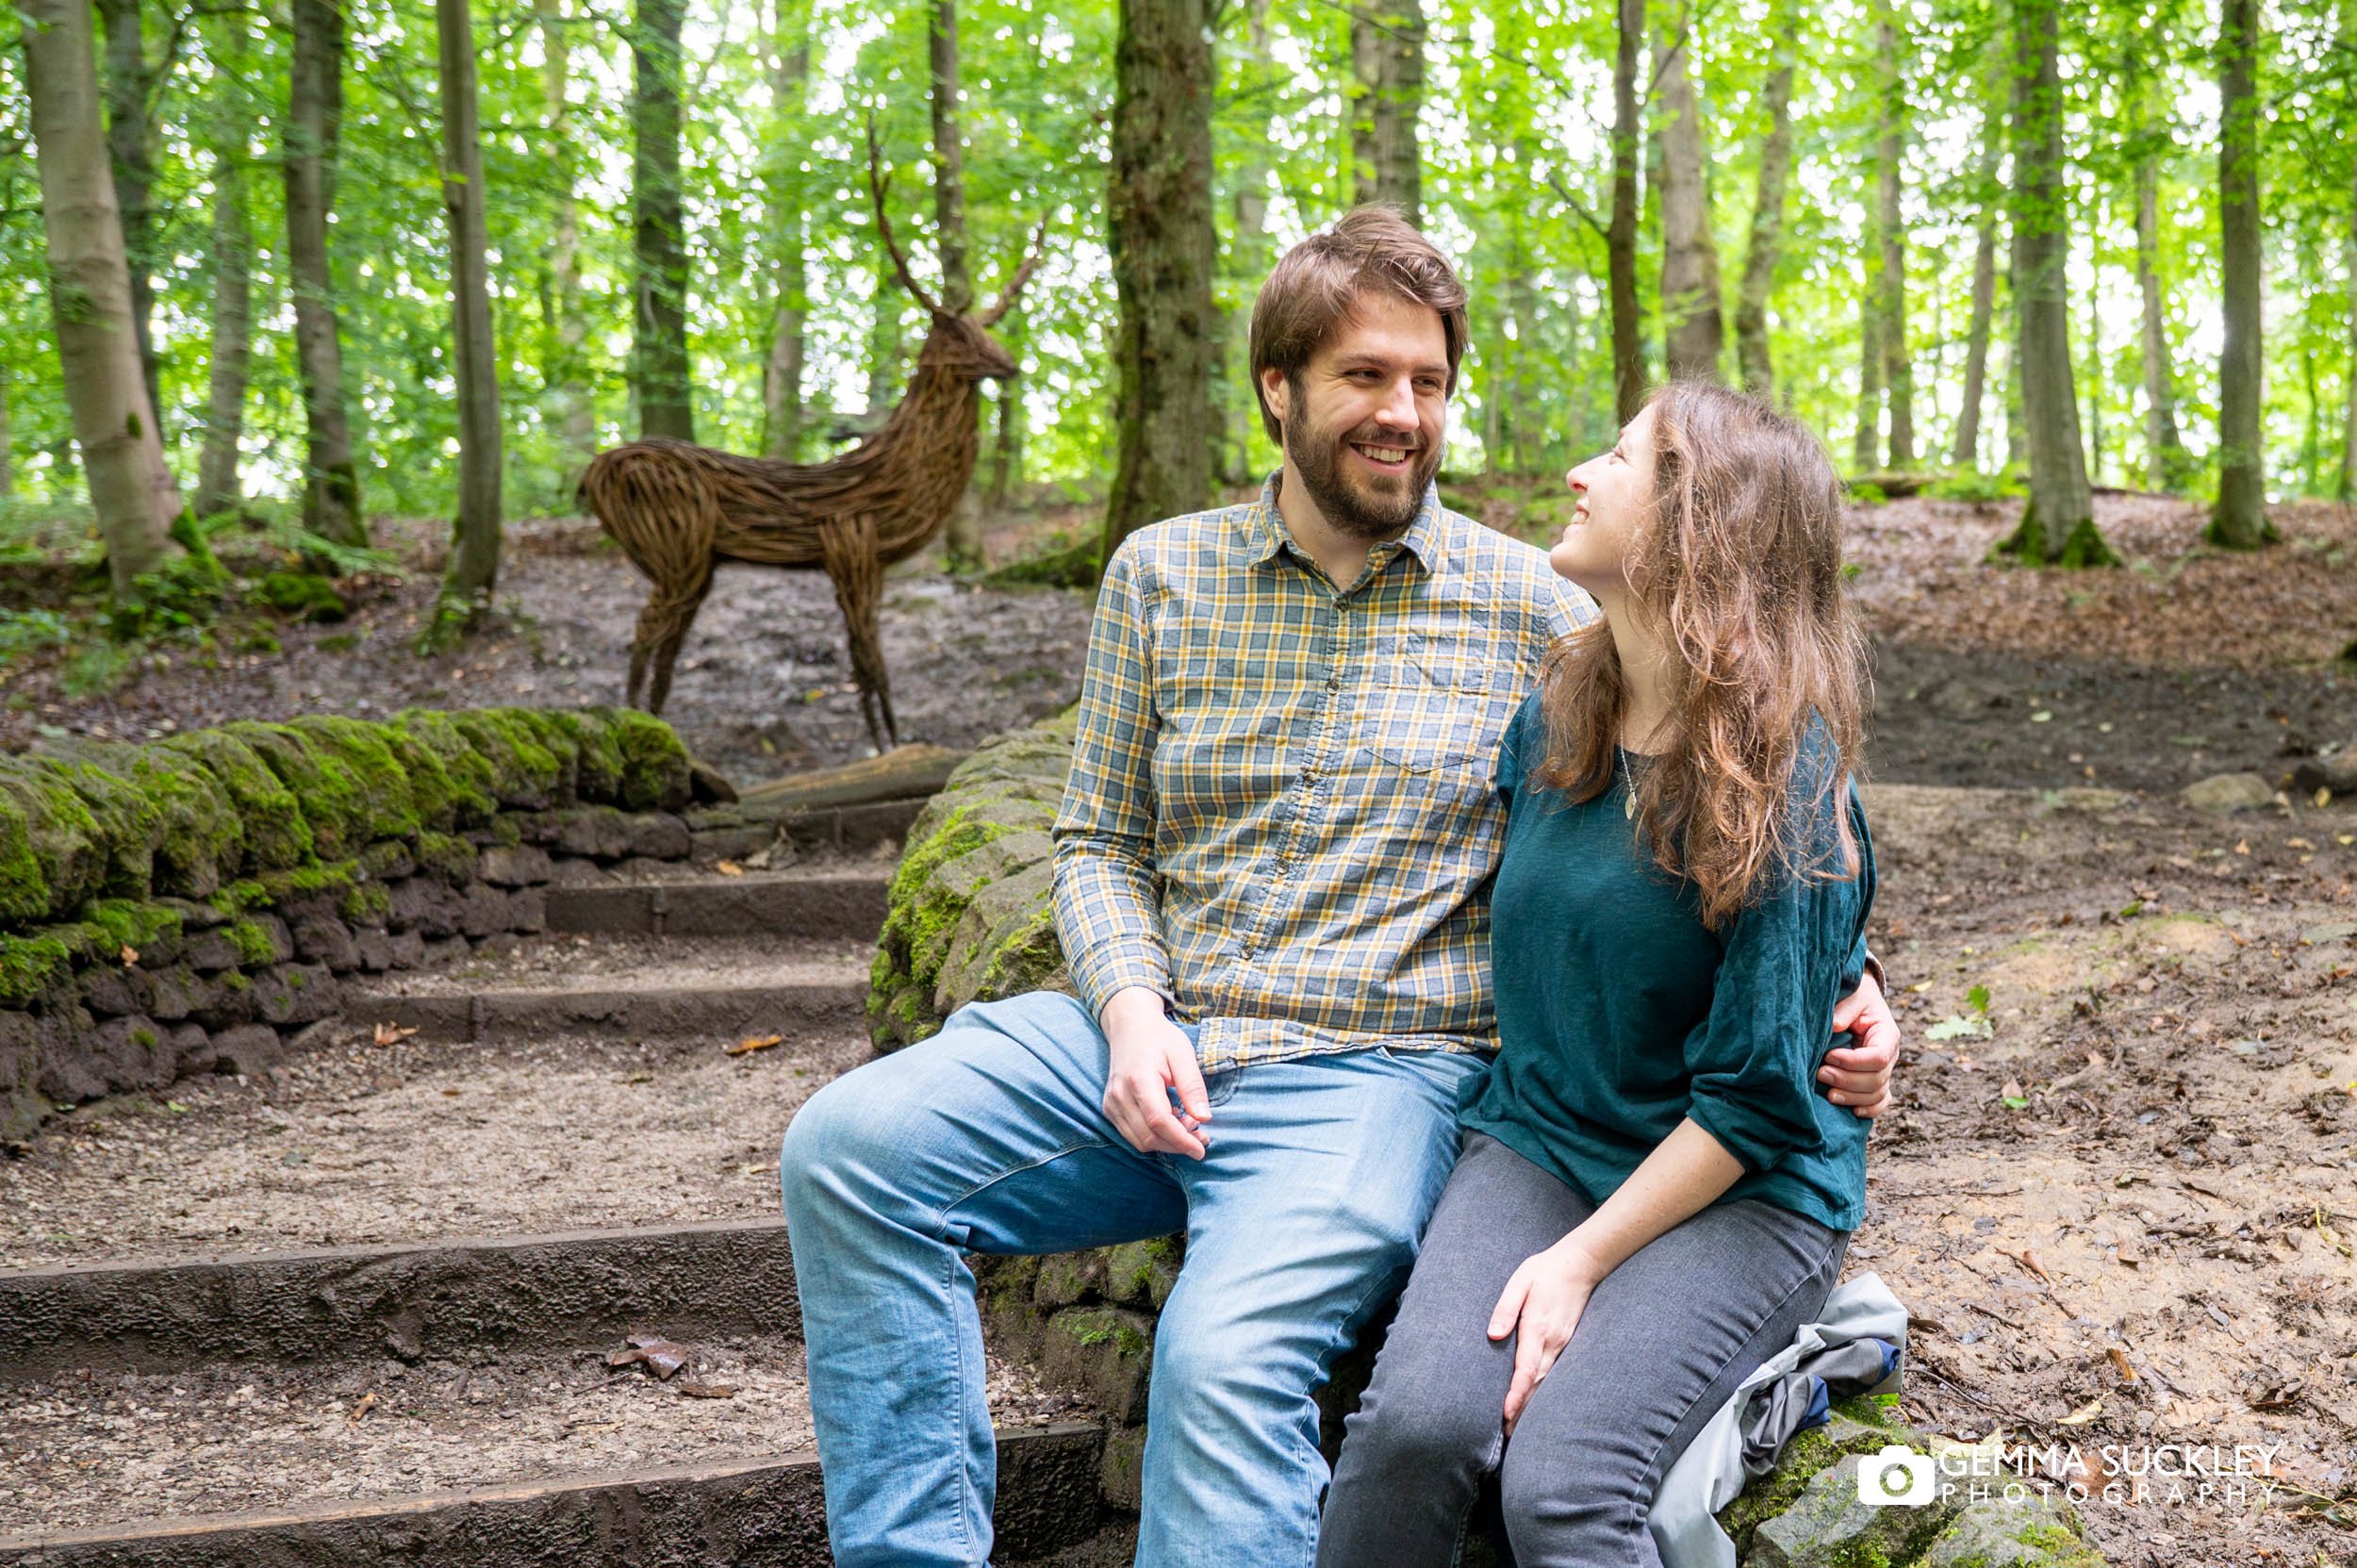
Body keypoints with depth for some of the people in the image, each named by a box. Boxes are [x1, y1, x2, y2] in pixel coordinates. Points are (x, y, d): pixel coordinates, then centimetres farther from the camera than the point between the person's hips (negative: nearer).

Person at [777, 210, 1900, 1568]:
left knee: (1231, 1350, -32)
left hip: (1377, 1068, -3)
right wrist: (1132, 1011, -7)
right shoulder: (1163, 574, 10)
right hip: (1153, 1040, 4)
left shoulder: (1529, 608, 5)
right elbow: (1101, 843, 12)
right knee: (846, 1148, -17)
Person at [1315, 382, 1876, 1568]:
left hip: (1742, 1191, -5)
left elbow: (1753, 1102, -14)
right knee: (1414, 1420, -23)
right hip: (1535, 1142, 5)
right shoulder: (1553, 722, 5)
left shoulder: (1783, 782, -15)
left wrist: (1581, 1261, -17)